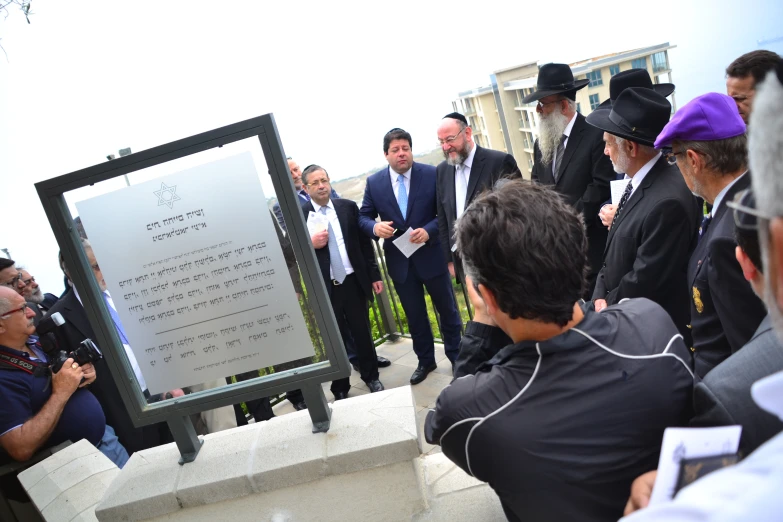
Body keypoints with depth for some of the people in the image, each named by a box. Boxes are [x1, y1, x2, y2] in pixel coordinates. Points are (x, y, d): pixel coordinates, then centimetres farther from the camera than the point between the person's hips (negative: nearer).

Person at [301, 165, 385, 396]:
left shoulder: (348, 207, 3)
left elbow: (364, 243, 7)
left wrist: (374, 275, 5)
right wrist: (310, 244, -21)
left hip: (354, 281, 2)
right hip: (324, 288, -2)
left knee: (362, 333, 14)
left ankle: (371, 376, 36)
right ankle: (340, 388, 28)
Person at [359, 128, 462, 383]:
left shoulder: (431, 174, -8)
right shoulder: (374, 182, -2)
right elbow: (363, 217, 3)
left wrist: (428, 231, -24)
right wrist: (375, 227, -20)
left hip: (431, 255, -2)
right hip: (399, 261, 2)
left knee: (447, 309, 14)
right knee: (414, 315, 16)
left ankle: (456, 355, 35)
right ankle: (425, 360, 35)